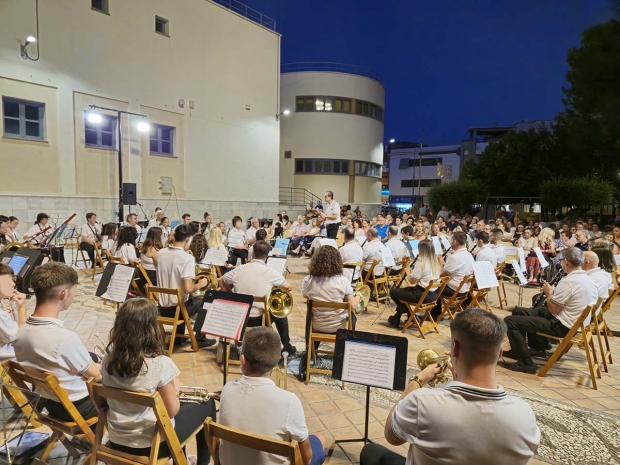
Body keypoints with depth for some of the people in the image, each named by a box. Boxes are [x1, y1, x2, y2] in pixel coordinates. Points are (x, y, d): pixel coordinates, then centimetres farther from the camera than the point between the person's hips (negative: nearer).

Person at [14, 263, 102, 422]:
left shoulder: (22, 332, -12)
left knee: (93, 357, 26)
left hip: (49, 402, 7)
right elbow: (96, 375, -20)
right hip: (78, 407, -7)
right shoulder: (65, 338, -36)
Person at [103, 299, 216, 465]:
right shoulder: (160, 363, -26)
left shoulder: (109, 356, -9)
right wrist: (175, 389, 1)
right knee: (207, 404, 16)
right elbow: (171, 411, -17)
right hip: (150, 444, -6)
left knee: (179, 406, 30)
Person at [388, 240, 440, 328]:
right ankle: (397, 318, 35)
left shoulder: (421, 263, -20)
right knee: (405, 290, 30)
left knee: (393, 292, 5)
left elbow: (412, 281, -15)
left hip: (423, 295, -9)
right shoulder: (435, 262, 5)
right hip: (433, 294, 9)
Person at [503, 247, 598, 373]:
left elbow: (553, 310, -19)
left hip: (562, 326, -10)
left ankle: (525, 362, -9)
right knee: (518, 311, 20)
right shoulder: (589, 280, 5)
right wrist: (554, 292, 10)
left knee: (510, 321, -14)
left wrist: (549, 293, -4)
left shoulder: (568, 281, -24)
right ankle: (538, 348, 32)